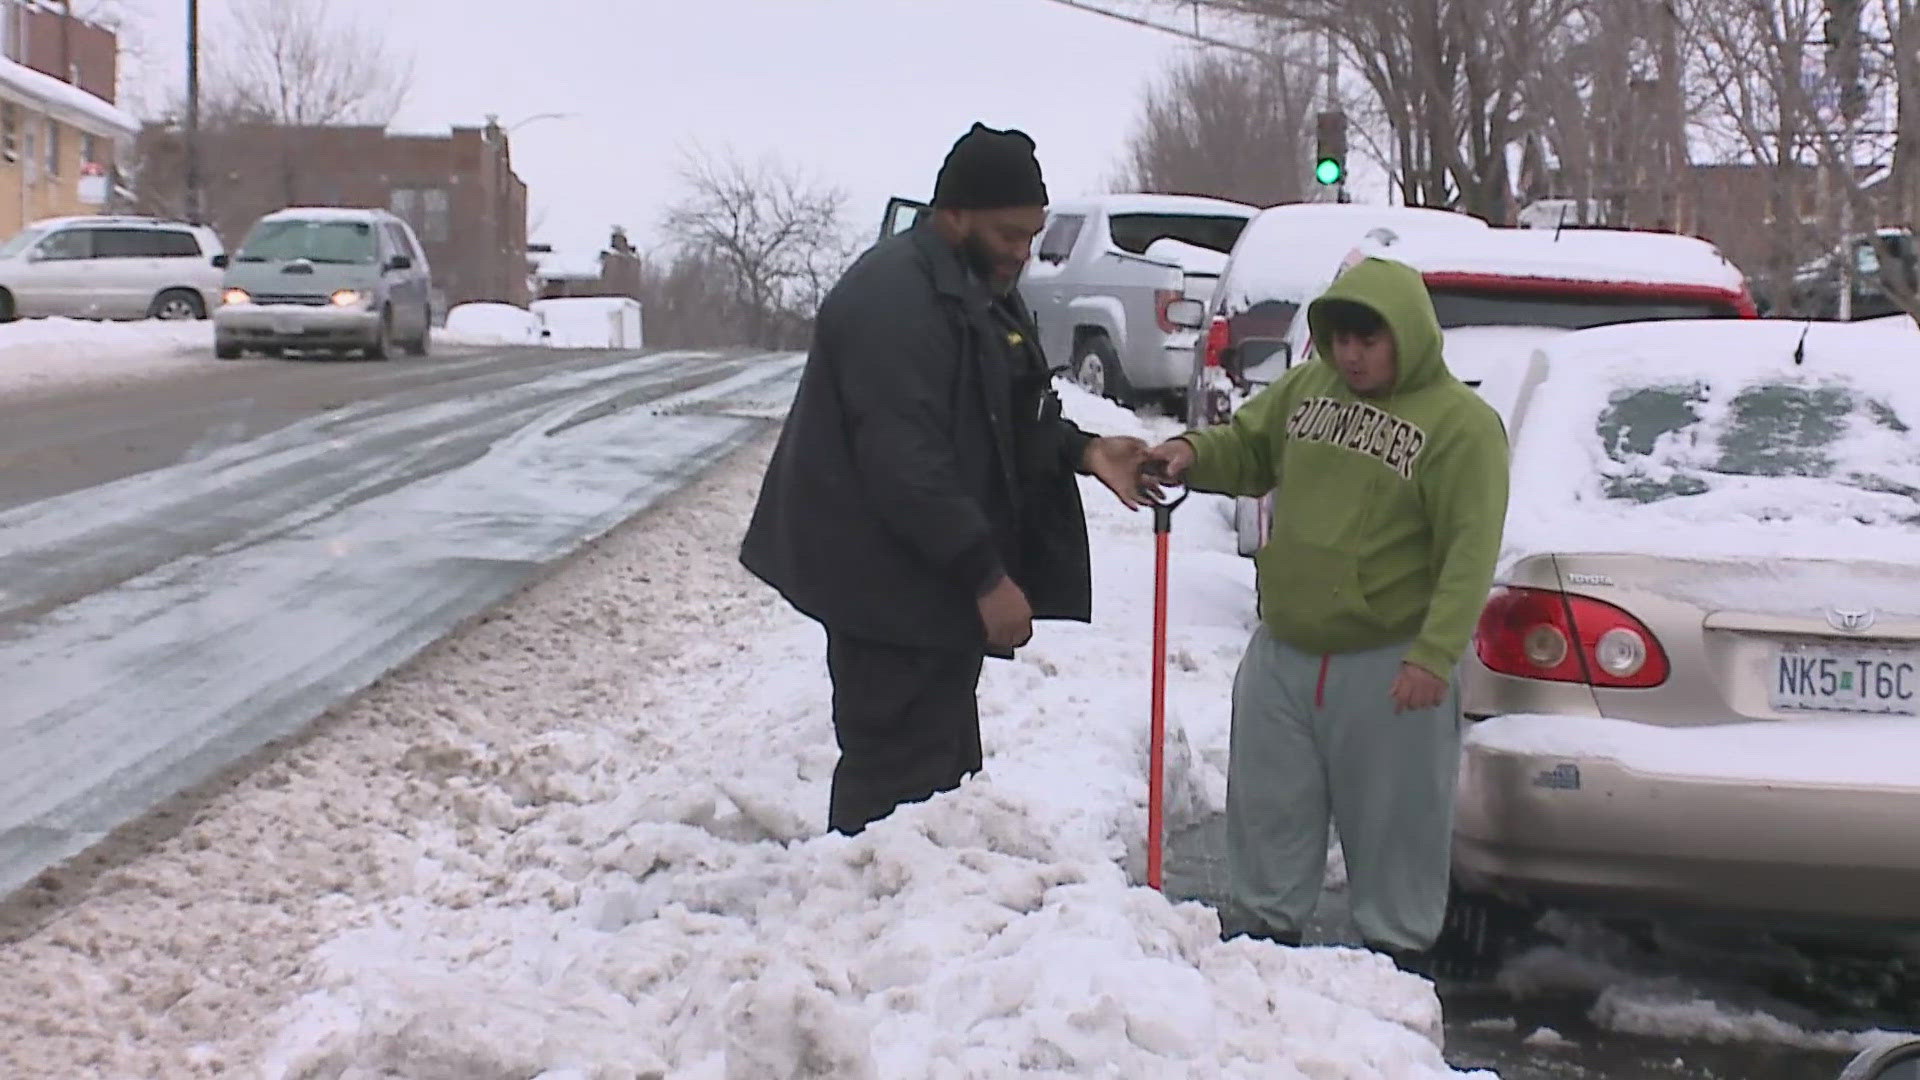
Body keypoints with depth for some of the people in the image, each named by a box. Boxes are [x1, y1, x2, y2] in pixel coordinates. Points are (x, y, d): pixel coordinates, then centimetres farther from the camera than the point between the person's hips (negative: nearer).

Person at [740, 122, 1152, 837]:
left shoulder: (976, 287, 16)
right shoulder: (895, 295, -20)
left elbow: (1008, 424, 22)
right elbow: (903, 460, -26)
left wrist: (1081, 451, 2)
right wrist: (985, 574, -25)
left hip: (934, 582, 11)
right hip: (891, 587, -11)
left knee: (944, 769, 17)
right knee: (900, 775, -10)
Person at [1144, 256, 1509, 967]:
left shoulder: (1462, 424, -11)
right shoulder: (1307, 388, 7)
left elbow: (1470, 550, -17)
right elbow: (1246, 450, 20)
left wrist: (1434, 654, -26)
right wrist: (1193, 454, -4)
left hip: (1387, 663, -6)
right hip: (1283, 652, 6)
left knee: (1396, 822, 5)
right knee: (1269, 808, 14)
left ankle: (1397, 947, 21)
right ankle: (1264, 929, 29)